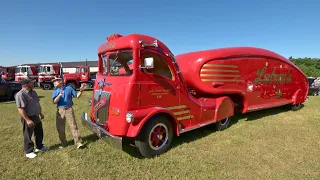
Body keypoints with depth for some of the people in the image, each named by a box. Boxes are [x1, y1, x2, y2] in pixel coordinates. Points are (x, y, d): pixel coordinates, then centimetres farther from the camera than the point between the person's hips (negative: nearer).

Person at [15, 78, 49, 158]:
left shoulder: (33, 92, 6)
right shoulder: (20, 94, -21)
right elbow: (20, 109, -24)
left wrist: (40, 113, 19)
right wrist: (27, 120, -25)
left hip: (36, 116, 9)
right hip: (28, 118, -9)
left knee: (39, 132, 21)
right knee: (28, 135, 7)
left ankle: (39, 147, 39)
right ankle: (29, 152, 22)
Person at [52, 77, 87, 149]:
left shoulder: (69, 88, 3)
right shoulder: (55, 92, 8)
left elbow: (77, 96, 4)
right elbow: (54, 101, -5)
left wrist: (81, 91, -14)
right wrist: (59, 95, -22)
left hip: (69, 109, -3)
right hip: (60, 110, 3)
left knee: (73, 126, -6)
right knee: (60, 128, 7)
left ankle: (78, 142, -5)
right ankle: (63, 143, 24)